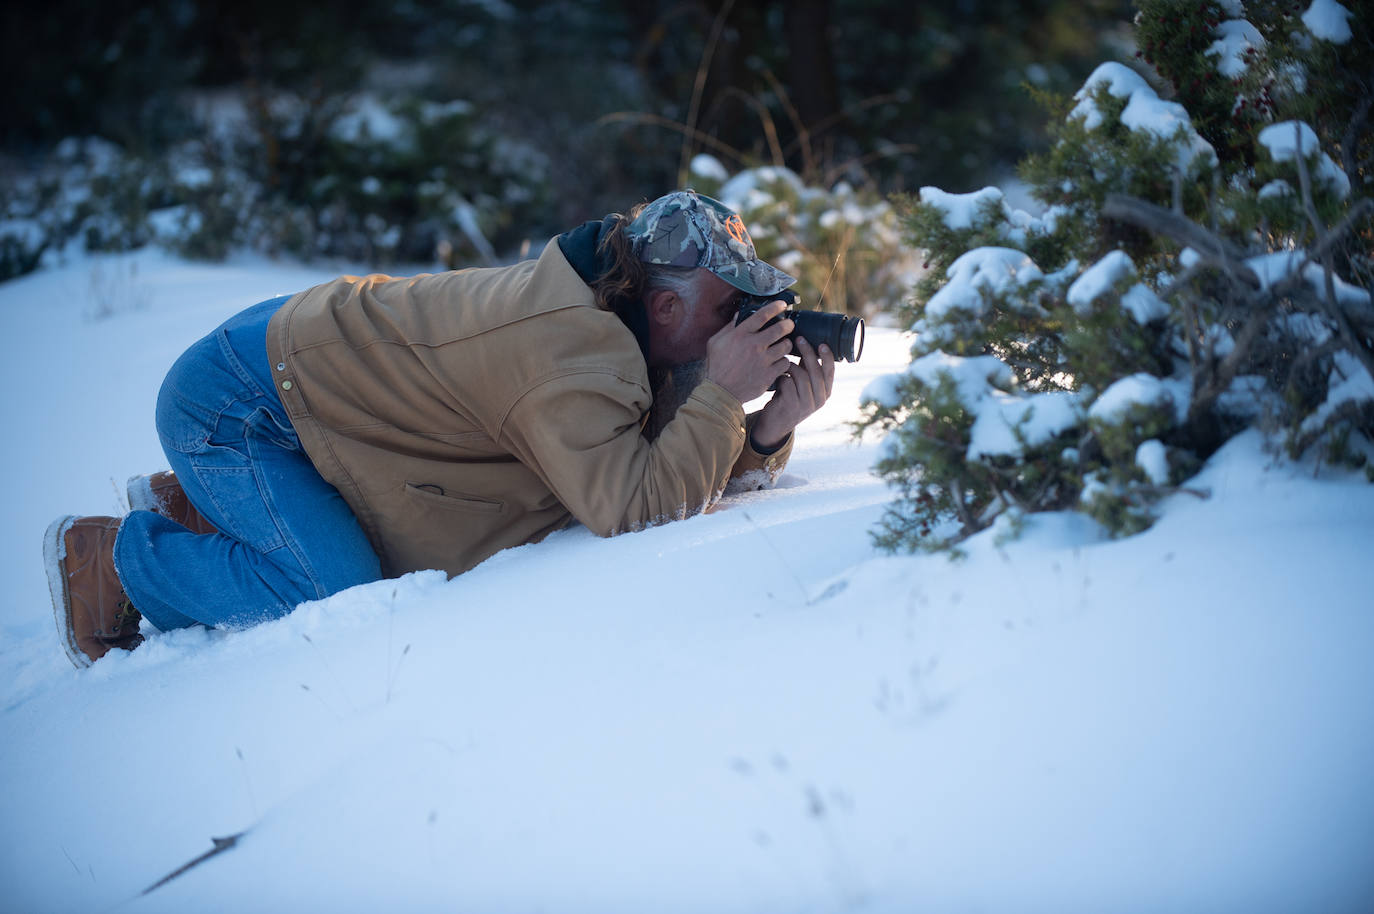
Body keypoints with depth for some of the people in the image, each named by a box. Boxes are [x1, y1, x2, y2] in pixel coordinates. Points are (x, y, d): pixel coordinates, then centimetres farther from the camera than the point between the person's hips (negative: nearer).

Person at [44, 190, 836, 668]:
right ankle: (111, 554, 2)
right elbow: (632, 509, -39)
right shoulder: (573, 356, -31)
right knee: (338, 589, -19)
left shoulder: (616, 320, -1)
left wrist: (774, 427, -17)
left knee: (387, 564, 6)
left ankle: (189, 506, 21)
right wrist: (725, 393, -32)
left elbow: (696, 465, 2)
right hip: (229, 402, -9)